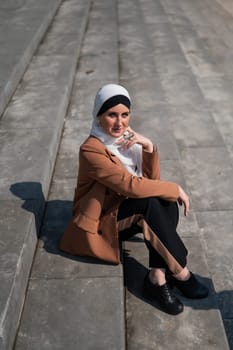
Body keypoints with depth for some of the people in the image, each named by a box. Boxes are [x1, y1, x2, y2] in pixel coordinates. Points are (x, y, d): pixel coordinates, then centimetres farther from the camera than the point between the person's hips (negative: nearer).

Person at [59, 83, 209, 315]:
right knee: (149, 201, -31)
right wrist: (176, 189, -22)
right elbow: (131, 185, -31)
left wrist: (148, 146, -18)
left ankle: (157, 277, -26)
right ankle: (180, 272, -22)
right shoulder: (91, 150, -22)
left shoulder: (127, 137, 1)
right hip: (100, 222, -7)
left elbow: (153, 179, -2)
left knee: (168, 204, -22)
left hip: (127, 214, 7)